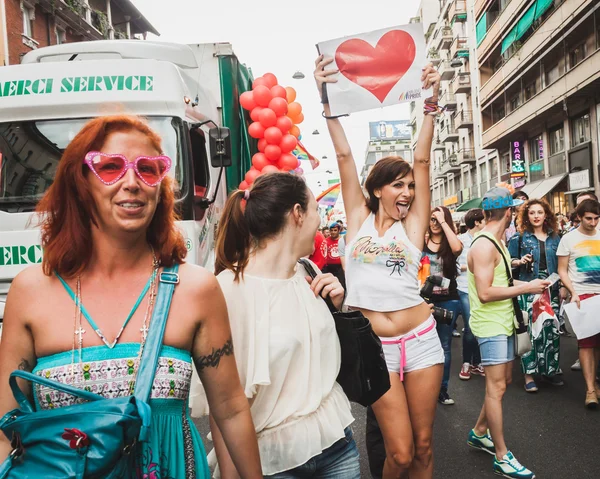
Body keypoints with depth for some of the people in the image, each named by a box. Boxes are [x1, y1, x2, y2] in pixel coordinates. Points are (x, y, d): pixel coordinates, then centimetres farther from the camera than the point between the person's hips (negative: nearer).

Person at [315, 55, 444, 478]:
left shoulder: (413, 225, 5)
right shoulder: (359, 219, 4)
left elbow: (423, 159, -2)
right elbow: (345, 157, -2)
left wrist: (431, 103, -7)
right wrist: (328, 100, -7)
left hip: (422, 340, 2)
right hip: (374, 346, -1)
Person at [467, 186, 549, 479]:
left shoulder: (497, 242, 13)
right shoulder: (484, 246, -18)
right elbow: (485, 293, -24)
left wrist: (523, 284, 7)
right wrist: (525, 288, -19)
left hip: (503, 322, 10)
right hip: (490, 324, -10)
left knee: (504, 381, 17)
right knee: (496, 388, -4)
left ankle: (479, 433, 31)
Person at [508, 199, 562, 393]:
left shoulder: (554, 238, 12)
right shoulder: (519, 237, 2)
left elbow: (560, 265, 17)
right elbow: (508, 260, 3)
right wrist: (520, 261, -16)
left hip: (551, 290, 4)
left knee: (552, 330, 5)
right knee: (531, 331, -6)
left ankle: (550, 370, 20)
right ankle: (529, 374, 1)